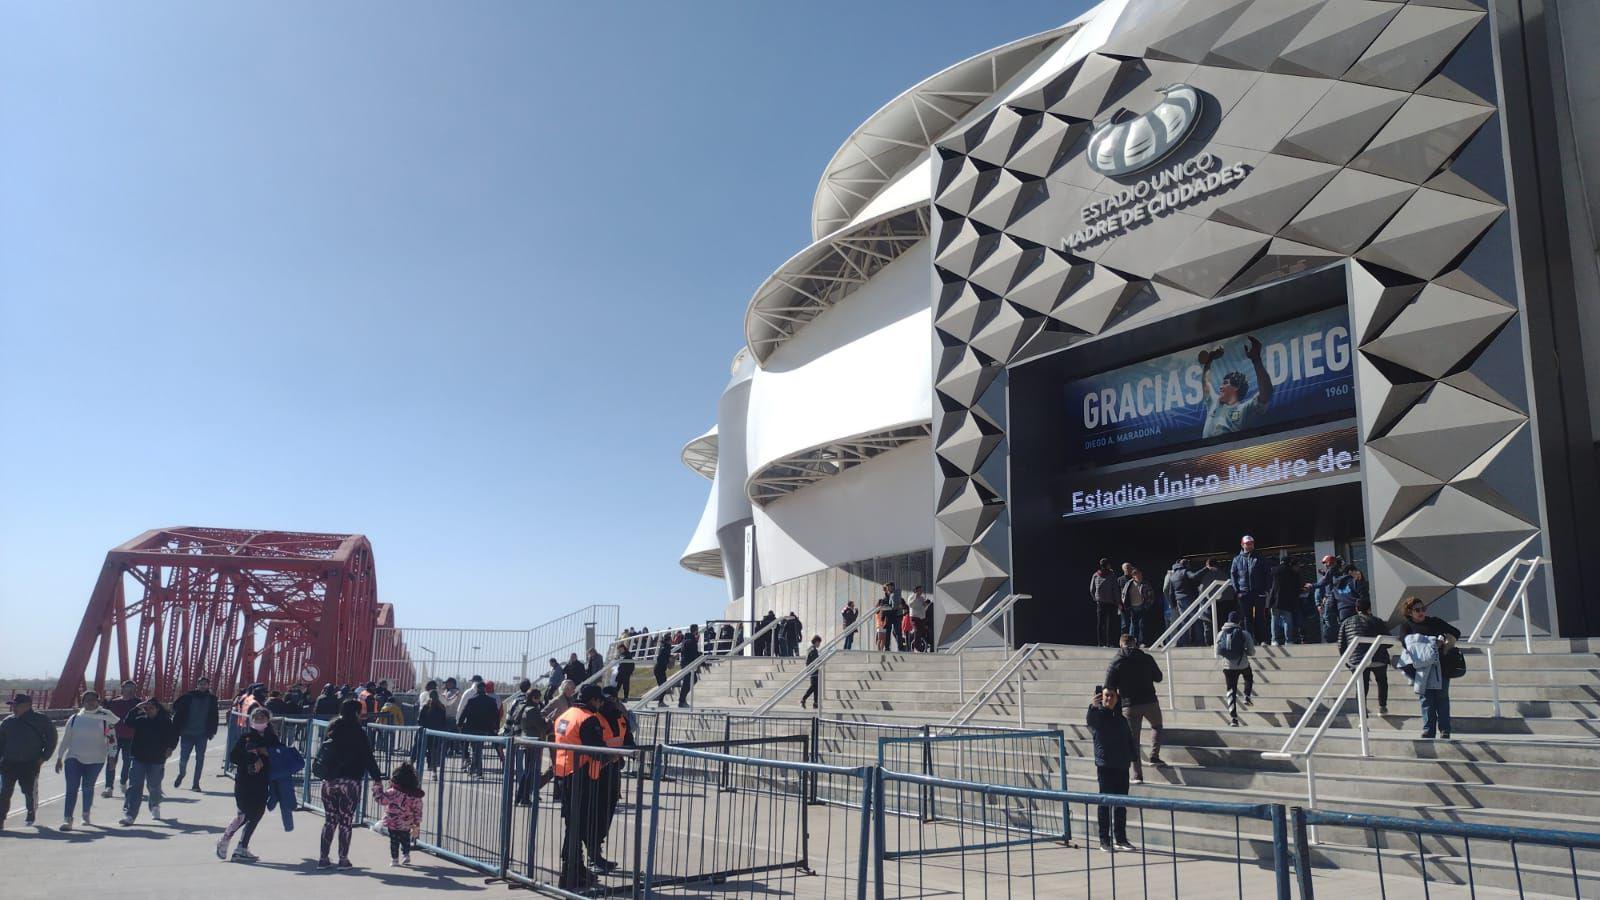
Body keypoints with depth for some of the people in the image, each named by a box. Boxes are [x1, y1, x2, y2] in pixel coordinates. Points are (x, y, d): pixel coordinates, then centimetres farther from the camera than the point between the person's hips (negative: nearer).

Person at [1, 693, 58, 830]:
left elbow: (52, 738, 2)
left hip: (30, 764, -3)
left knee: (30, 791, 3)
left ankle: (31, 813, 26)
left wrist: (44, 756, -4)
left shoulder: (40, 720, -3)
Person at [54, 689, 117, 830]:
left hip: (95, 760, 0)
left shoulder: (105, 718, 0)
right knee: (72, 789, -8)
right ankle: (67, 819, -9)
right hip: (74, 758, 0)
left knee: (88, 788, 11)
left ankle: (86, 815, 29)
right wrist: (59, 758, 8)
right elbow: (65, 739, 10)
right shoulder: (74, 718, 4)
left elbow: (112, 738, 3)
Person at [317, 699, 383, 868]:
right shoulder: (358, 733, -8)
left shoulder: (331, 731, 9)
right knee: (346, 821, 3)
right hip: (350, 781, -5)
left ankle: (323, 858, 14)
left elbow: (321, 754, 13)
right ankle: (343, 859, 6)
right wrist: (376, 778, -7)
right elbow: (368, 757, -10)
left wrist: (324, 774, 18)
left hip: (329, 781, 5)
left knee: (329, 820, 13)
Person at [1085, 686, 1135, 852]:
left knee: (1121, 804, 10)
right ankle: (1104, 840, 2)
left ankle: (1121, 839, 19)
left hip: (1122, 766, 5)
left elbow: (1130, 740, 16)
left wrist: (1134, 756, 1)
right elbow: (1090, 721, -28)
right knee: (1105, 803, -3)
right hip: (1105, 765, -5)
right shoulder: (1098, 715, -4)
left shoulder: (1121, 719, 14)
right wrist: (1092, 707, -48)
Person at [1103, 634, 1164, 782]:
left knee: (1133, 739, 5)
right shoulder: (1147, 658, 1)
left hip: (1129, 705, -1)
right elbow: (1158, 677, 14)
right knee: (1156, 726, 29)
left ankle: (1138, 775, 2)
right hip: (1150, 701, 1)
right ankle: (1154, 756, 11)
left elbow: (1109, 687, -4)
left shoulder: (1115, 662, -2)